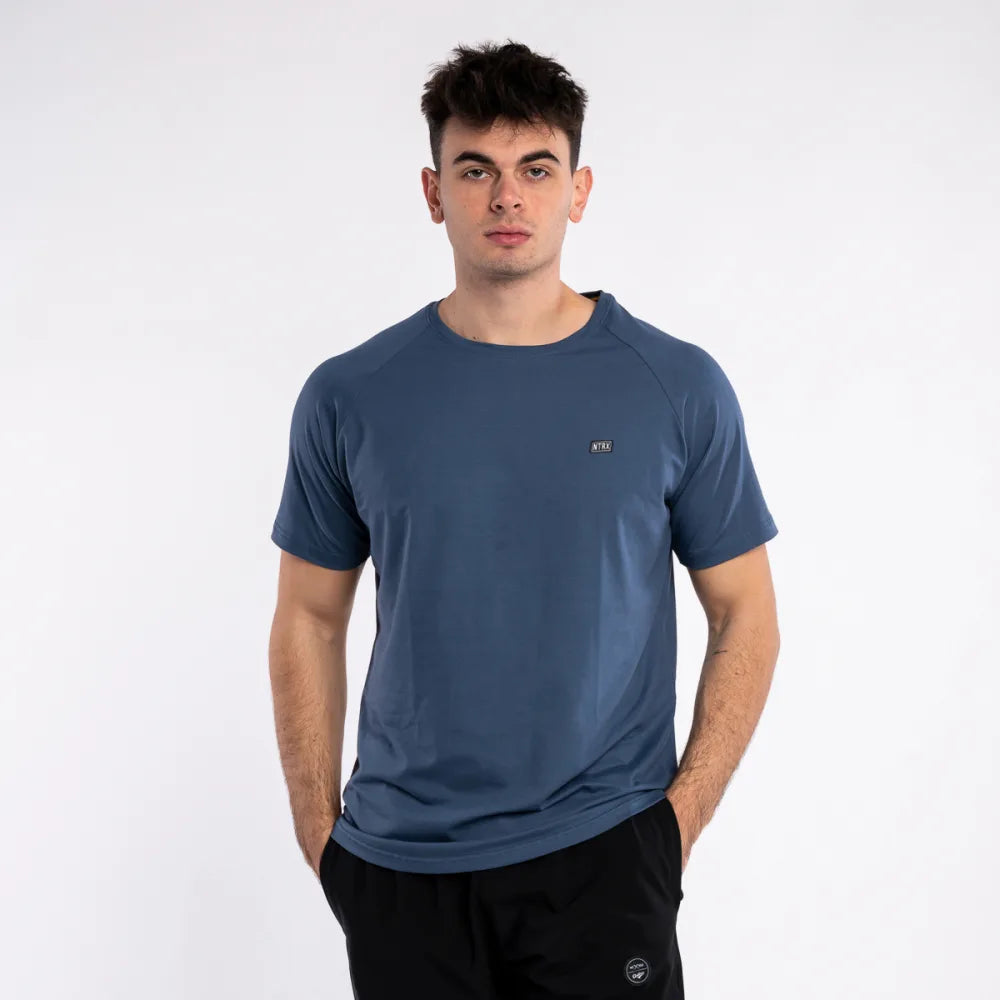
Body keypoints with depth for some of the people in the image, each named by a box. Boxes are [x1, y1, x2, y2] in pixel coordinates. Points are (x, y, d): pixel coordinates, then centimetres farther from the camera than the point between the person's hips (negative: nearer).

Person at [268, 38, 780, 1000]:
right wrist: (320, 831, 3)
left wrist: (681, 818, -4)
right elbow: (309, 622, 7)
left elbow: (744, 617, 2)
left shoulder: (679, 388, -3)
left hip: (600, 858, -1)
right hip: (399, 867, 2)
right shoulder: (348, 397, -1)